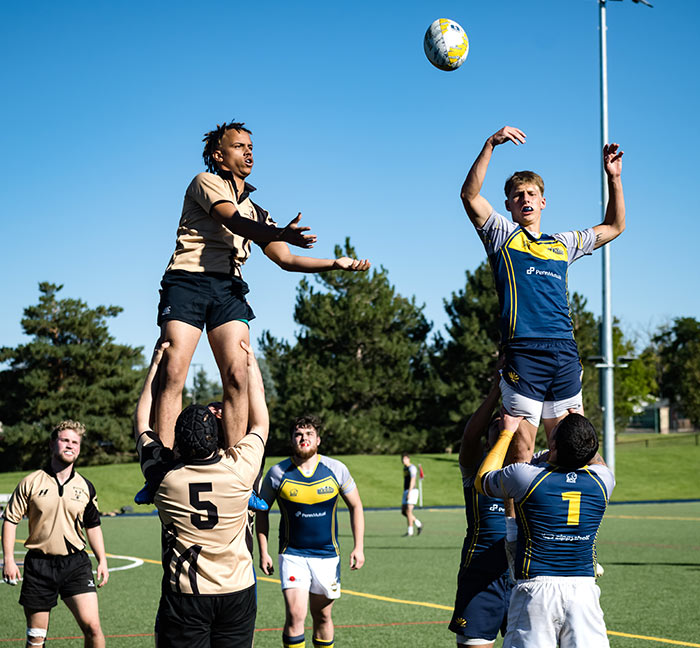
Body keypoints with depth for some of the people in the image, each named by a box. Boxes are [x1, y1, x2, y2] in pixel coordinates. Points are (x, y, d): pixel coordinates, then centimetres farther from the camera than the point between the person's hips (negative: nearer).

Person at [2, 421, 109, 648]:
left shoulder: (85, 487, 6)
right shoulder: (31, 482, -1)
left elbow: (92, 526, 16)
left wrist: (102, 561, 10)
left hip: (76, 563, 1)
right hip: (39, 563, -1)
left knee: (91, 625, -12)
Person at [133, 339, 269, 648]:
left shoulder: (164, 474, -7)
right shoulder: (239, 469, -8)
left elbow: (142, 421, 12)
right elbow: (260, 422, 13)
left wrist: (156, 364, 18)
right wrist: (251, 364, 22)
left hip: (183, 593, -1)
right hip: (236, 590, 1)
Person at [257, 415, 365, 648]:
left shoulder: (336, 469, -4)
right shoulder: (277, 473, -7)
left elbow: (355, 506, 8)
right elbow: (261, 511, 6)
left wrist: (358, 547, 1)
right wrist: (263, 552, 3)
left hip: (327, 555, 2)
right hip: (292, 555, -2)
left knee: (322, 616, 10)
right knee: (295, 615, -15)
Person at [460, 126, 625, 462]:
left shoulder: (562, 244, 24)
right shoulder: (502, 234, 12)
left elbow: (613, 227, 35)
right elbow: (469, 195, -4)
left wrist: (613, 178, 25)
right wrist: (490, 145, -12)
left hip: (565, 353, 5)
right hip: (524, 351, -5)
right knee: (520, 450, -10)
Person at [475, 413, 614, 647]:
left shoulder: (525, 476, -7)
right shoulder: (601, 480, 2)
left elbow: (482, 480, 15)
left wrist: (507, 433, 23)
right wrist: (581, 429, 40)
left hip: (536, 588, -3)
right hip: (584, 587, 3)